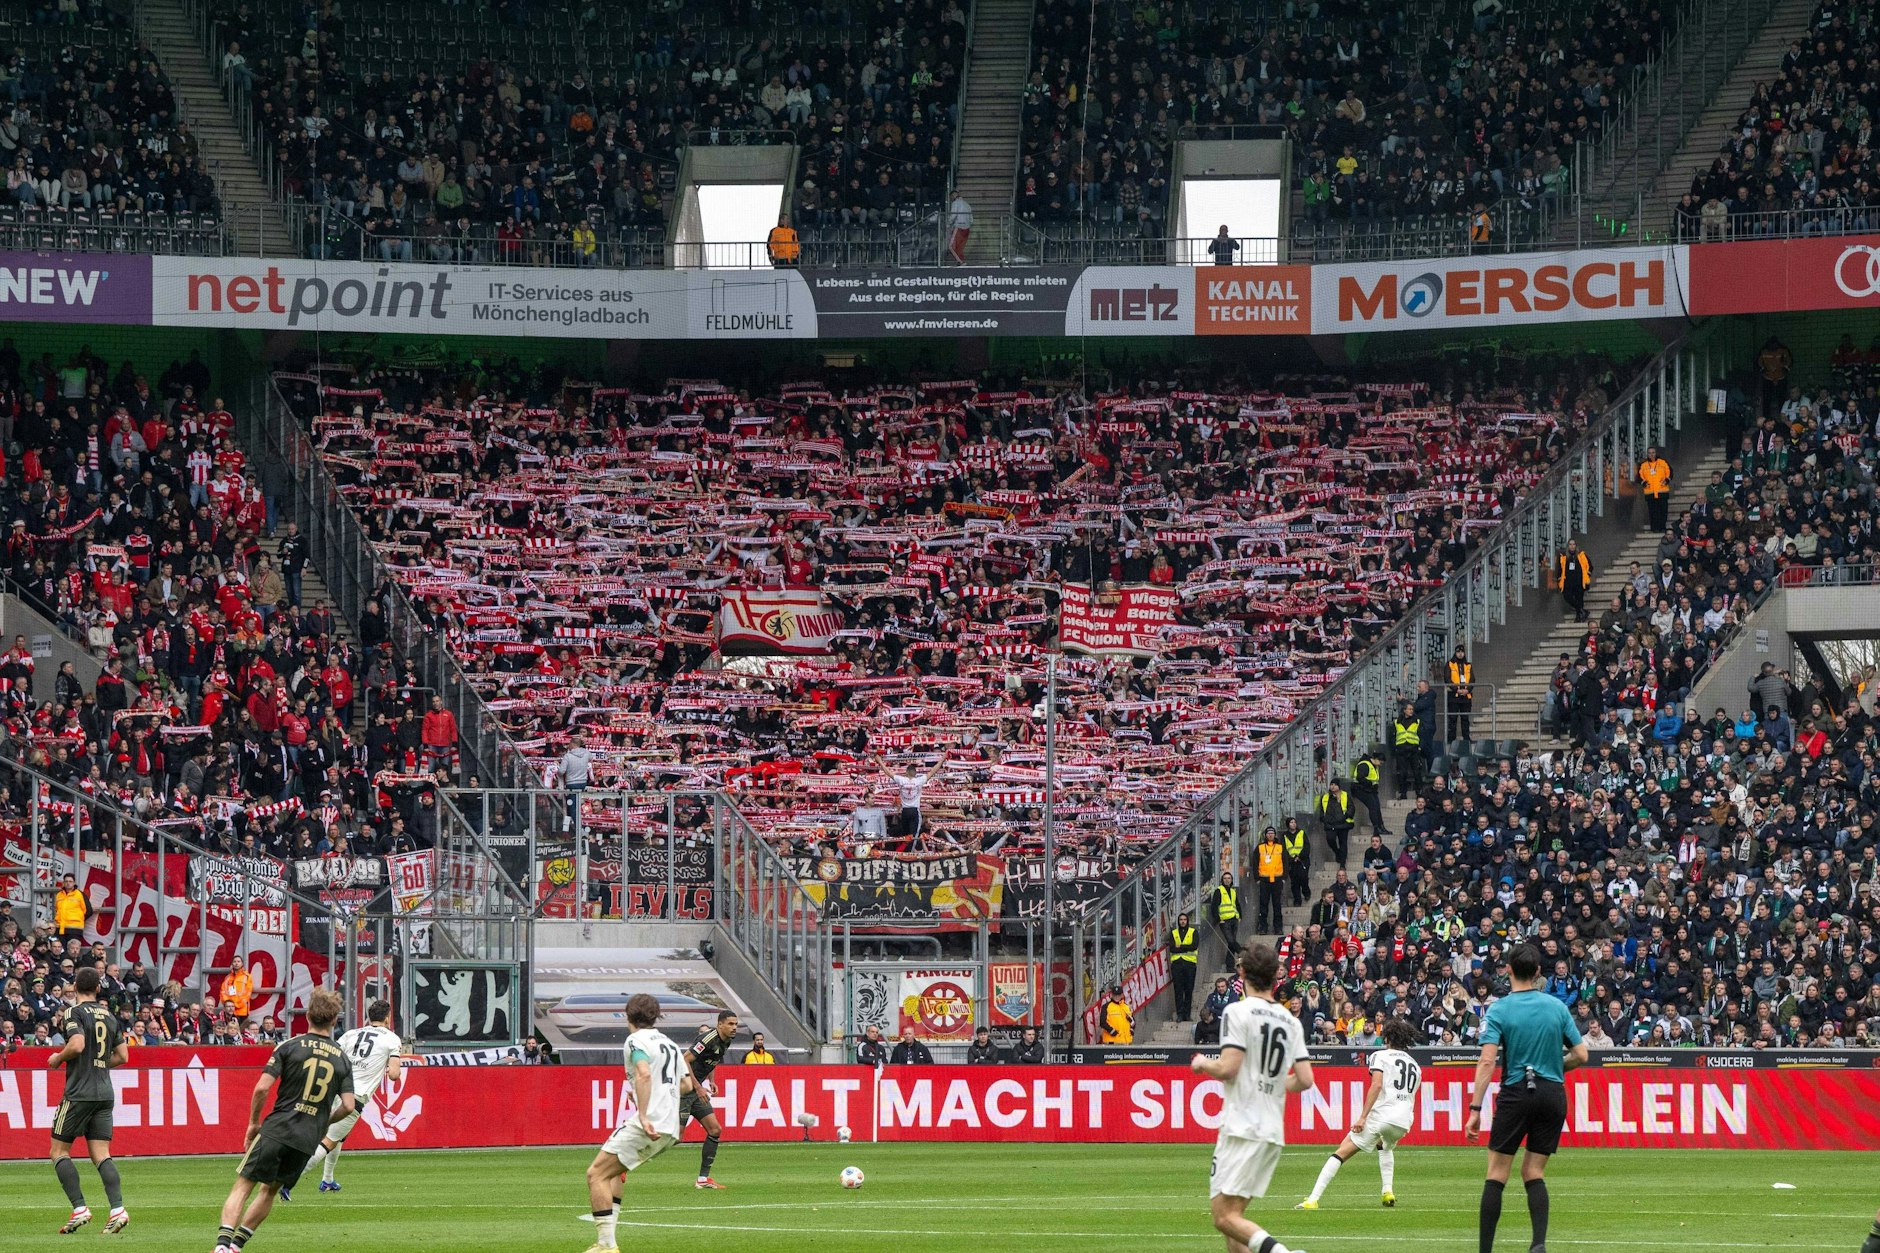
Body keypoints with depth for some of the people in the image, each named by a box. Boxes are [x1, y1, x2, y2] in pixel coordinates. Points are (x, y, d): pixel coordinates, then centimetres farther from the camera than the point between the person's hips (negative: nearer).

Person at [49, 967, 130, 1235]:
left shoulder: (73, 1012, -6)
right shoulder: (110, 1017, 13)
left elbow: (77, 1044, -21)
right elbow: (122, 1056, 15)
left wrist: (58, 1059, -3)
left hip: (79, 1092, -6)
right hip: (105, 1093, 6)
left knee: (59, 1150, 4)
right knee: (101, 1154, 4)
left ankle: (80, 1209, -8)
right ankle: (118, 1209, -13)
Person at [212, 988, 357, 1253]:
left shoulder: (289, 1047, -2)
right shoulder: (343, 1059, 7)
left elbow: (262, 1088, -8)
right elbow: (348, 1106, 2)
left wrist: (254, 1122, 6)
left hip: (276, 1130, -3)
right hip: (308, 1139, 3)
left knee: (243, 1187, -1)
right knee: (270, 1190, 20)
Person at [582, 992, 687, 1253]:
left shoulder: (636, 1041, -5)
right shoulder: (669, 1044, 19)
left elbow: (644, 1074, -23)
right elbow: (686, 1084, 27)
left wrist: (643, 1115, -27)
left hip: (647, 1126, -9)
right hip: (670, 1130, 9)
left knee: (596, 1174, -8)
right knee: (615, 1170, 26)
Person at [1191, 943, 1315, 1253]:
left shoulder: (1238, 1011, -7)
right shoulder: (1291, 1021, 12)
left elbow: (1227, 1068, -15)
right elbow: (1304, 1080, 9)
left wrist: (1202, 1064, 6)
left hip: (1242, 1126, -7)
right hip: (1274, 1132, 7)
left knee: (1225, 1217, -12)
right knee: (1234, 1215, 14)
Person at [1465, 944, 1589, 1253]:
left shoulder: (1499, 1010, -6)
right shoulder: (1557, 1007, 4)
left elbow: (1487, 1061, -14)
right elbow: (1580, 1055, 6)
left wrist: (1475, 1109, -15)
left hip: (1516, 1093, -3)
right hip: (1553, 1094, 3)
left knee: (1497, 1173, 4)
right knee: (1534, 1173, 10)